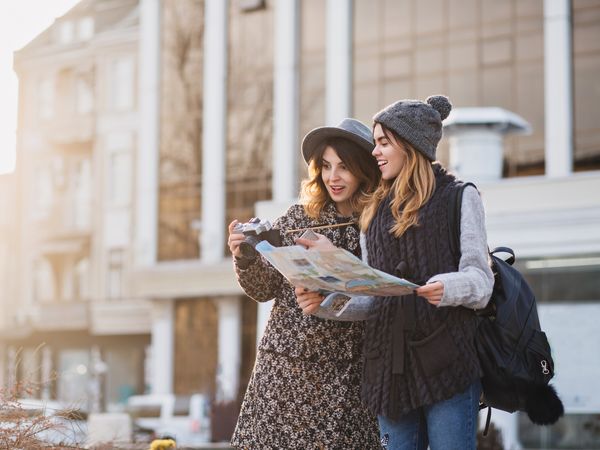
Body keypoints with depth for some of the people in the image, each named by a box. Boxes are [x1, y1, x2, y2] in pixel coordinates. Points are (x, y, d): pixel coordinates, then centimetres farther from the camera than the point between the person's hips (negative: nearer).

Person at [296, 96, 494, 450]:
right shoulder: (377, 211, 19)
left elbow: (480, 281, -3)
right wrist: (326, 302, -3)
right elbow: (371, 299, 14)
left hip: (447, 363, -5)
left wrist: (448, 288, -24)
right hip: (391, 364, 5)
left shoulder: (459, 197, 4)